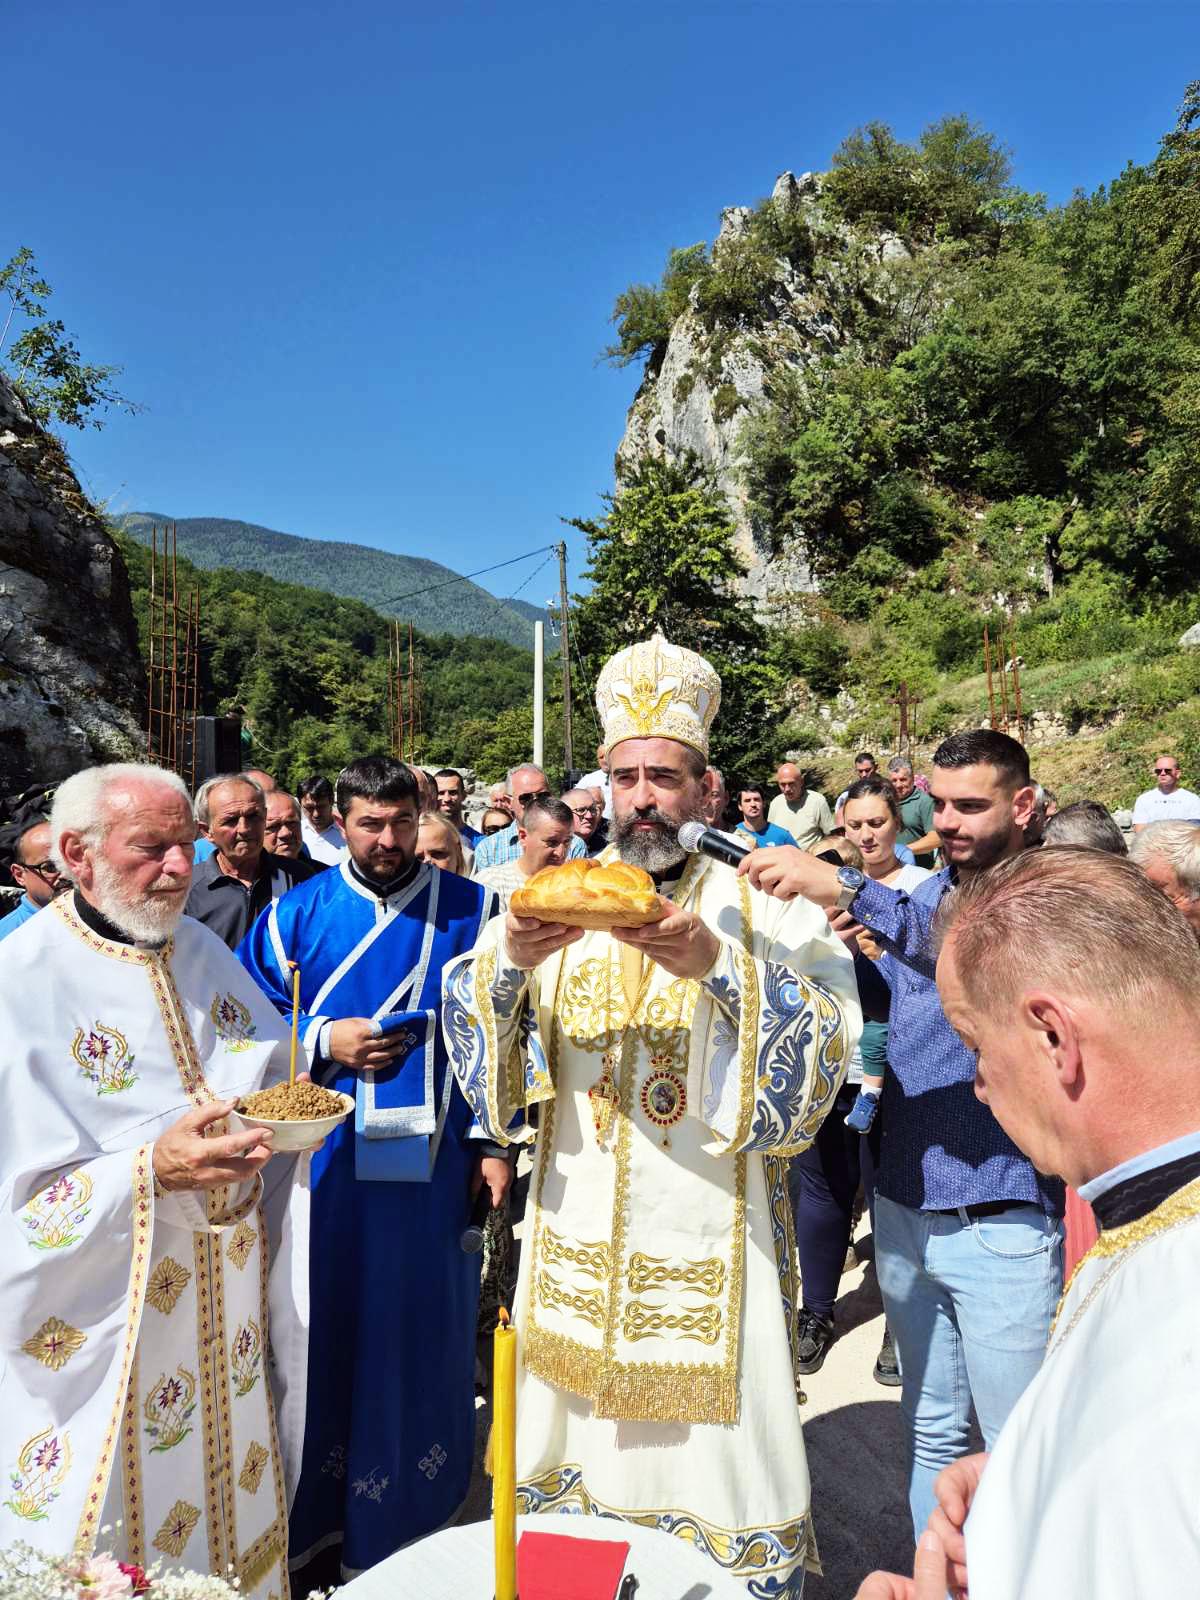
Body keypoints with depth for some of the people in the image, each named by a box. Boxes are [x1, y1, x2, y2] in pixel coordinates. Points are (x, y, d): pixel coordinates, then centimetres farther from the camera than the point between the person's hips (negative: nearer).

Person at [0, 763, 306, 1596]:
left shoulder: (203, 950, 2)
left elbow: (274, 1073, 13)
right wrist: (153, 1170, -29)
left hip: (229, 1300, 6)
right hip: (106, 1321, -5)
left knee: (241, 1516, 22)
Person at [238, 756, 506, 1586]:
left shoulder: (472, 911, -2)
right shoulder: (296, 915, 1)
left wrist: (497, 1140, -5)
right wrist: (322, 1043, -11)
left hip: (435, 1165, 0)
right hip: (324, 1165, 1)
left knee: (422, 1334, 12)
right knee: (325, 1335, 11)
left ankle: (414, 1517, 34)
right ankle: (316, 1525, 32)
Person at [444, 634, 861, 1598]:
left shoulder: (758, 905, -5)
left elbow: (829, 1034, -15)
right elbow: (468, 1017, -1)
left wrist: (717, 962, -29)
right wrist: (510, 959, -22)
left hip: (709, 1239, -2)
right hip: (578, 1229, 3)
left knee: (711, 1439, 9)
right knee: (576, 1451, 16)